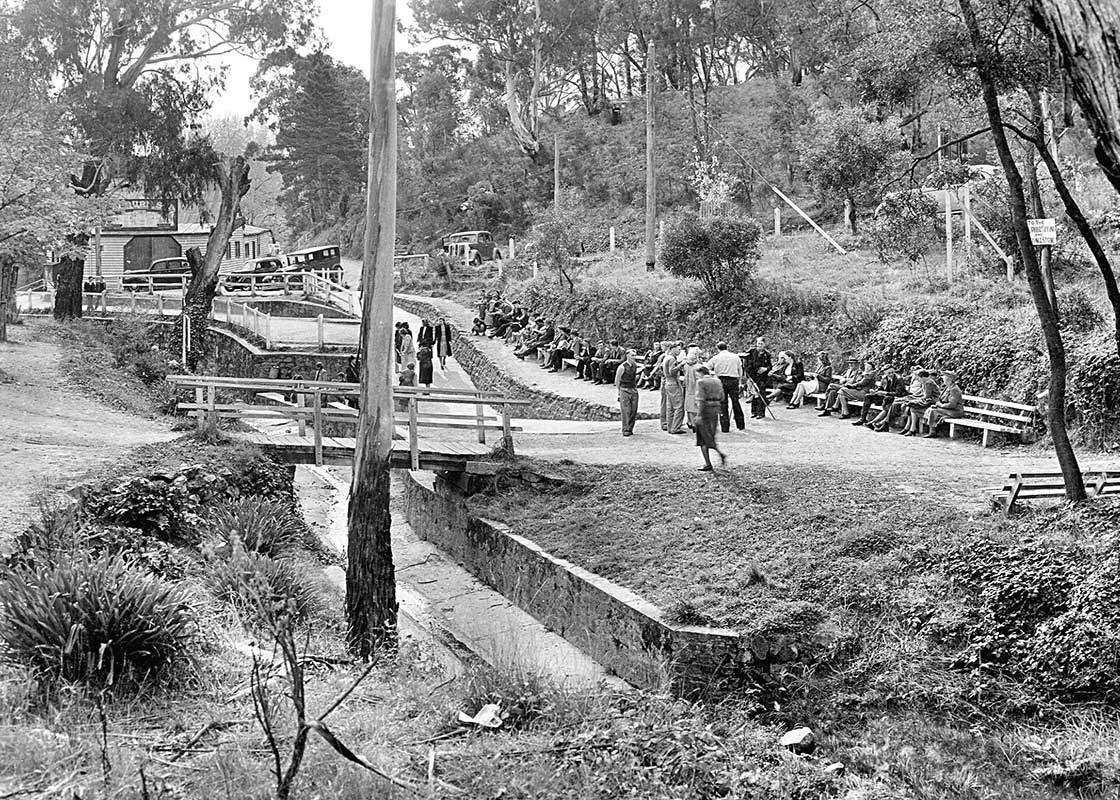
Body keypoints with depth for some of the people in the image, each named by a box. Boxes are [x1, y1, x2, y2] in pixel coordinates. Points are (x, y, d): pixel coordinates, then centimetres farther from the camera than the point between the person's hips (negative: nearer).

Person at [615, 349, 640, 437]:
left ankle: (630, 429, 11)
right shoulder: (622, 367, -12)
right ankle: (625, 430, -9)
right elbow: (617, 381, -3)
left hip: (633, 390, 6)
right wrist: (619, 392, -1)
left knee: (634, 411, 2)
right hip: (624, 390, -6)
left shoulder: (635, 366, 7)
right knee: (626, 411, -11)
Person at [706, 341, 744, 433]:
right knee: (736, 403, 11)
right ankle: (740, 425, 19)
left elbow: (706, 369, 2)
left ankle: (725, 427, 1)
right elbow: (740, 371, 11)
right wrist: (739, 382, 18)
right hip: (733, 380, 2)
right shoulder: (735, 357, 8)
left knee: (722, 404, 2)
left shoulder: (716, 358, 1)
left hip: (721, 381, -2)